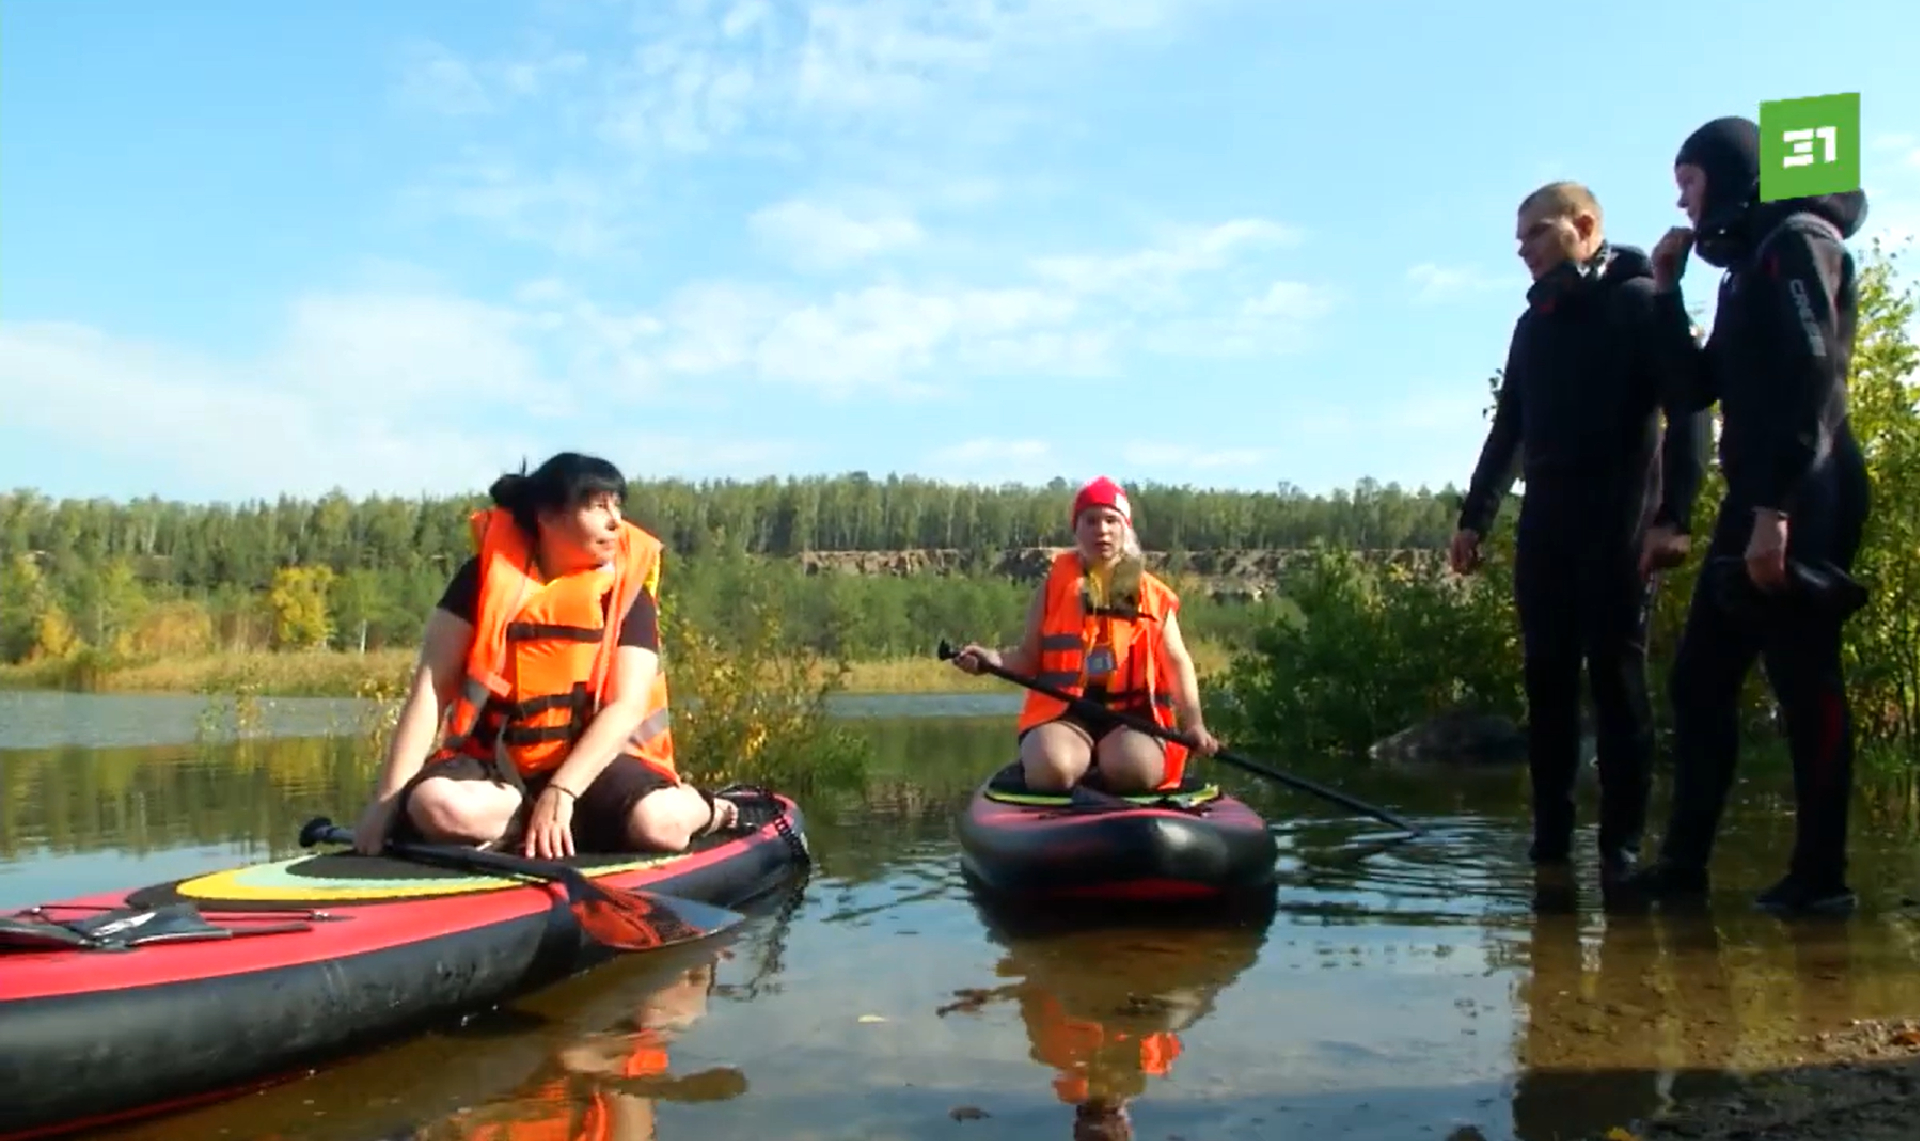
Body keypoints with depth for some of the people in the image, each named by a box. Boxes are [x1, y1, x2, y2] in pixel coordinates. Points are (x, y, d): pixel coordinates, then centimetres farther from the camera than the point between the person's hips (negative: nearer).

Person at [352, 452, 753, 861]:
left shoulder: (627, 591, -5)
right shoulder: (486, 576, -5)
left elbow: (626, 707, -13)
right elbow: (431, 689, -6)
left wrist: (561, 792, -27)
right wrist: (389, 798, -15)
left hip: (586, 761, -1)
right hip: (493, 760, 1)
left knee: (659, 823, -32)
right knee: (436, 807, -34)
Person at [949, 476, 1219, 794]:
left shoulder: (1152, 595, 9)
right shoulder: (1056, 585, 9)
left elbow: (1178, 662, 8)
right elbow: (1030, 656, 11)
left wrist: (1193, 723, -5)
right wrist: (993, 659, -11)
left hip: (1131, 716, 1)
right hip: (1062, 714, 0)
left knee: (1134, 767, -32)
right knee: (1052, 767, -32)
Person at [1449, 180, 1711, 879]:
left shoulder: (1639, 302, -2)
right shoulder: (1534, 324, 17)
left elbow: (1687, 412, -10)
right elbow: (1508, 430, 20)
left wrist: (1674, 515, -20)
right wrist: (1474, 518, 15)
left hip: (1618, 526, -6)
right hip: (1544, 528, 6)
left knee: (1617, 677, -5)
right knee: (1547, 679, 3)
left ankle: (1623, 842, 1)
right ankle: (1551, 835, 9)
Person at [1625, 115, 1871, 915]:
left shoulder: (1798, 241, -5)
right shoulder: (1748, 265, 22)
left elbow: (1811, 379, -17)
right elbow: (1697, 387, 20)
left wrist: (1777, 505, -25)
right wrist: (1667, 293, 14)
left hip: (1802, 499, -9)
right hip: (1760, 498, 9)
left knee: (1803, 680, -6)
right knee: (1700, 678, 7)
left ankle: (1821, 876, 2)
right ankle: (1683, 860, 12)